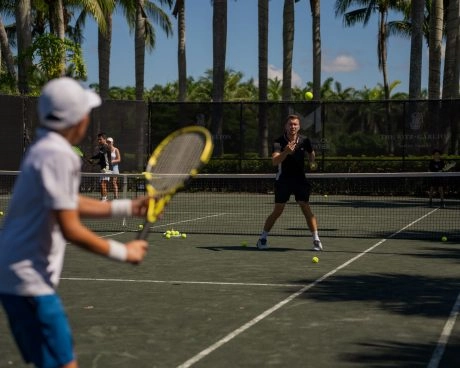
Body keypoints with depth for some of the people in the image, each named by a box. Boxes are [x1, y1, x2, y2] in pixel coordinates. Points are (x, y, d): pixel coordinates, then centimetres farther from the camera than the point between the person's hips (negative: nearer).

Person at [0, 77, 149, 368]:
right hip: (29, 279, -10)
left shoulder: (46, 148, 12)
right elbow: (70, 230, -21)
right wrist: (123, 252, -11)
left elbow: (71, 204, 23)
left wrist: (128, 207, 18)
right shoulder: (57, 155, -19)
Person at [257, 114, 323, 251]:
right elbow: (275, 161, -29)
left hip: (300, 179, 2)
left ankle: (316, 239, -5)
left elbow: (311, 155, 20)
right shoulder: (279, 142, -12)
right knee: (277, 211, 0)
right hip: (283, 180, -2)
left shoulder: (304, 141, -2)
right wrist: (286, 152, -42)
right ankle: (263, 238, 15)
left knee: (306, 208, -9)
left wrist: (312, 162, 4)